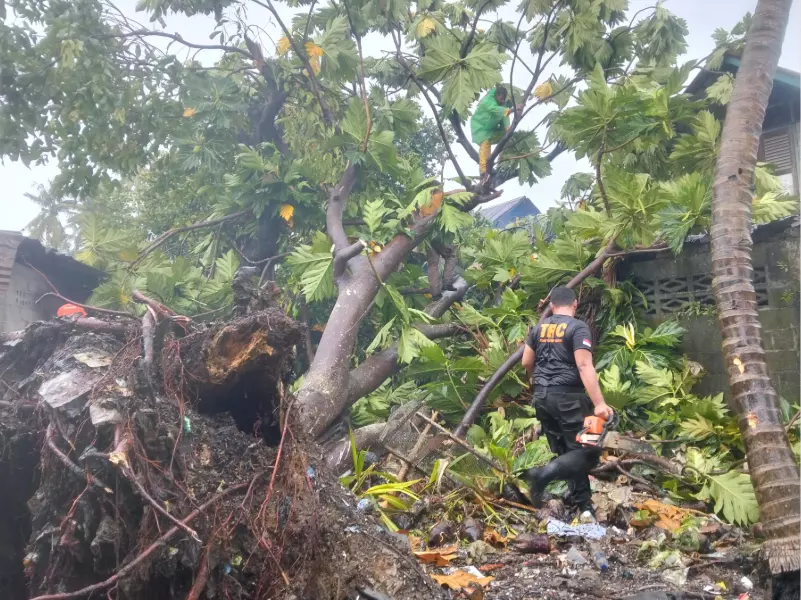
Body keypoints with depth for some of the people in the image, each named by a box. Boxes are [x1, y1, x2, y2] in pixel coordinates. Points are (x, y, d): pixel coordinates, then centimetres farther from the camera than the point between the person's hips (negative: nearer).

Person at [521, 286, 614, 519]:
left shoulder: (539, 328, 11)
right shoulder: (578, 327, -7)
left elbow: (526, 362, 17)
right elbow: (584, 366, -17)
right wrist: (599, 404, -21)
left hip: (541, 397, 7)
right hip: (568, 397, -7)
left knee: (566, 451, 13)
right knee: (588, 451, -4)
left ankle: (583, 504, 16)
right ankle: (543, 474, -21)